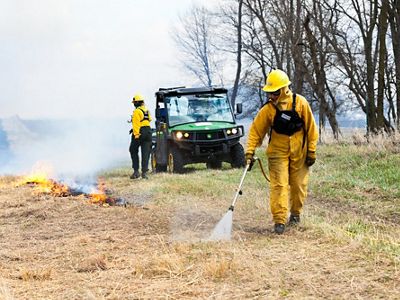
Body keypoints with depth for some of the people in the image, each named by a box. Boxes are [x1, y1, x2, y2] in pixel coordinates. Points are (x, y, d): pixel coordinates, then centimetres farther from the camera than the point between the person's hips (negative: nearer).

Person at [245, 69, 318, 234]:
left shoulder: (300, 103, -9)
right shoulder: (268, 109, -7)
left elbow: (311, 127, -3)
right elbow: (256, 129, -5)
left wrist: (311, 151, -3)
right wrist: (250, 151, -14)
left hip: (299, 152, 1)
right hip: (278, 152, 0)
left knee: (299, 185, 10)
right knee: (279, 185, -9)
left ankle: (295, 213, 33)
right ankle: (279, 221, -8)